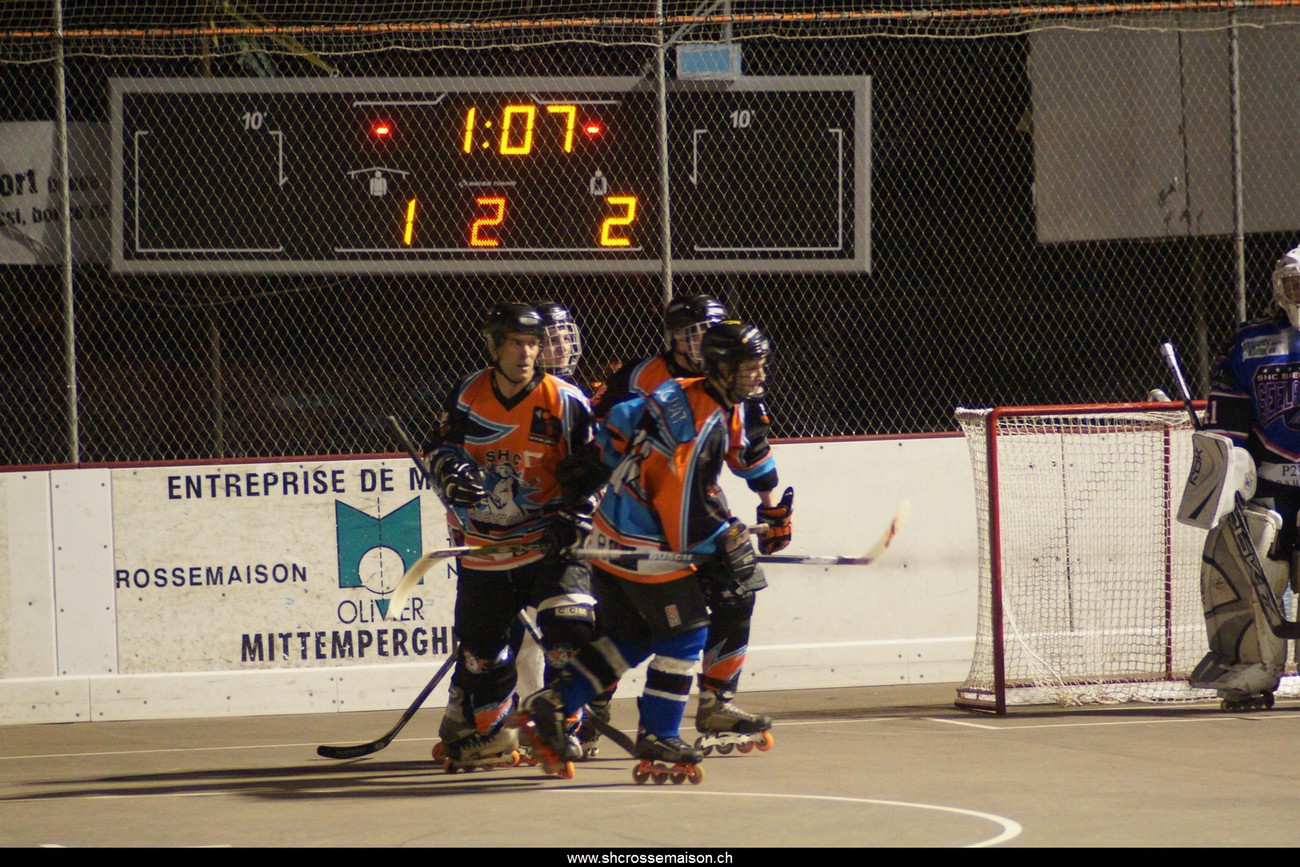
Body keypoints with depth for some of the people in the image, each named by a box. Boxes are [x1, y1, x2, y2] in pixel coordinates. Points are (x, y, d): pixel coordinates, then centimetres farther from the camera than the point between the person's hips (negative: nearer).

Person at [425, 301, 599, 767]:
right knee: (480, 642, 11)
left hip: (547, 539, -3)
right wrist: (451, 471, -8)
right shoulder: (467, 394, 0)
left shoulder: (565, 403, -9)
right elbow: (445, 447, 15)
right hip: (485, 544, 3)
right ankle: (487, 728, 33)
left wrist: (570, 519, -17)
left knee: (568, 628, -21)